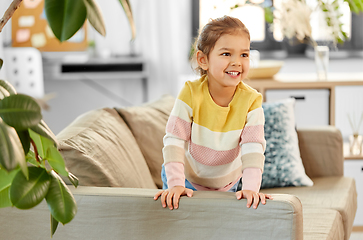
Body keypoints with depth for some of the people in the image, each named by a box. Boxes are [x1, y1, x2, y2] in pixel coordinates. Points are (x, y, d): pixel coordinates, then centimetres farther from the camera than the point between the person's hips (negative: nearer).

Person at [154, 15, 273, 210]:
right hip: (188, 179, -1)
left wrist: (251, 187, -39)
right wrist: (176, 184, -34)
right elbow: (174, 141, -24)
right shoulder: (191, 93, -25)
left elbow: (253, 148, -25)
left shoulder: (251, 101, -21)